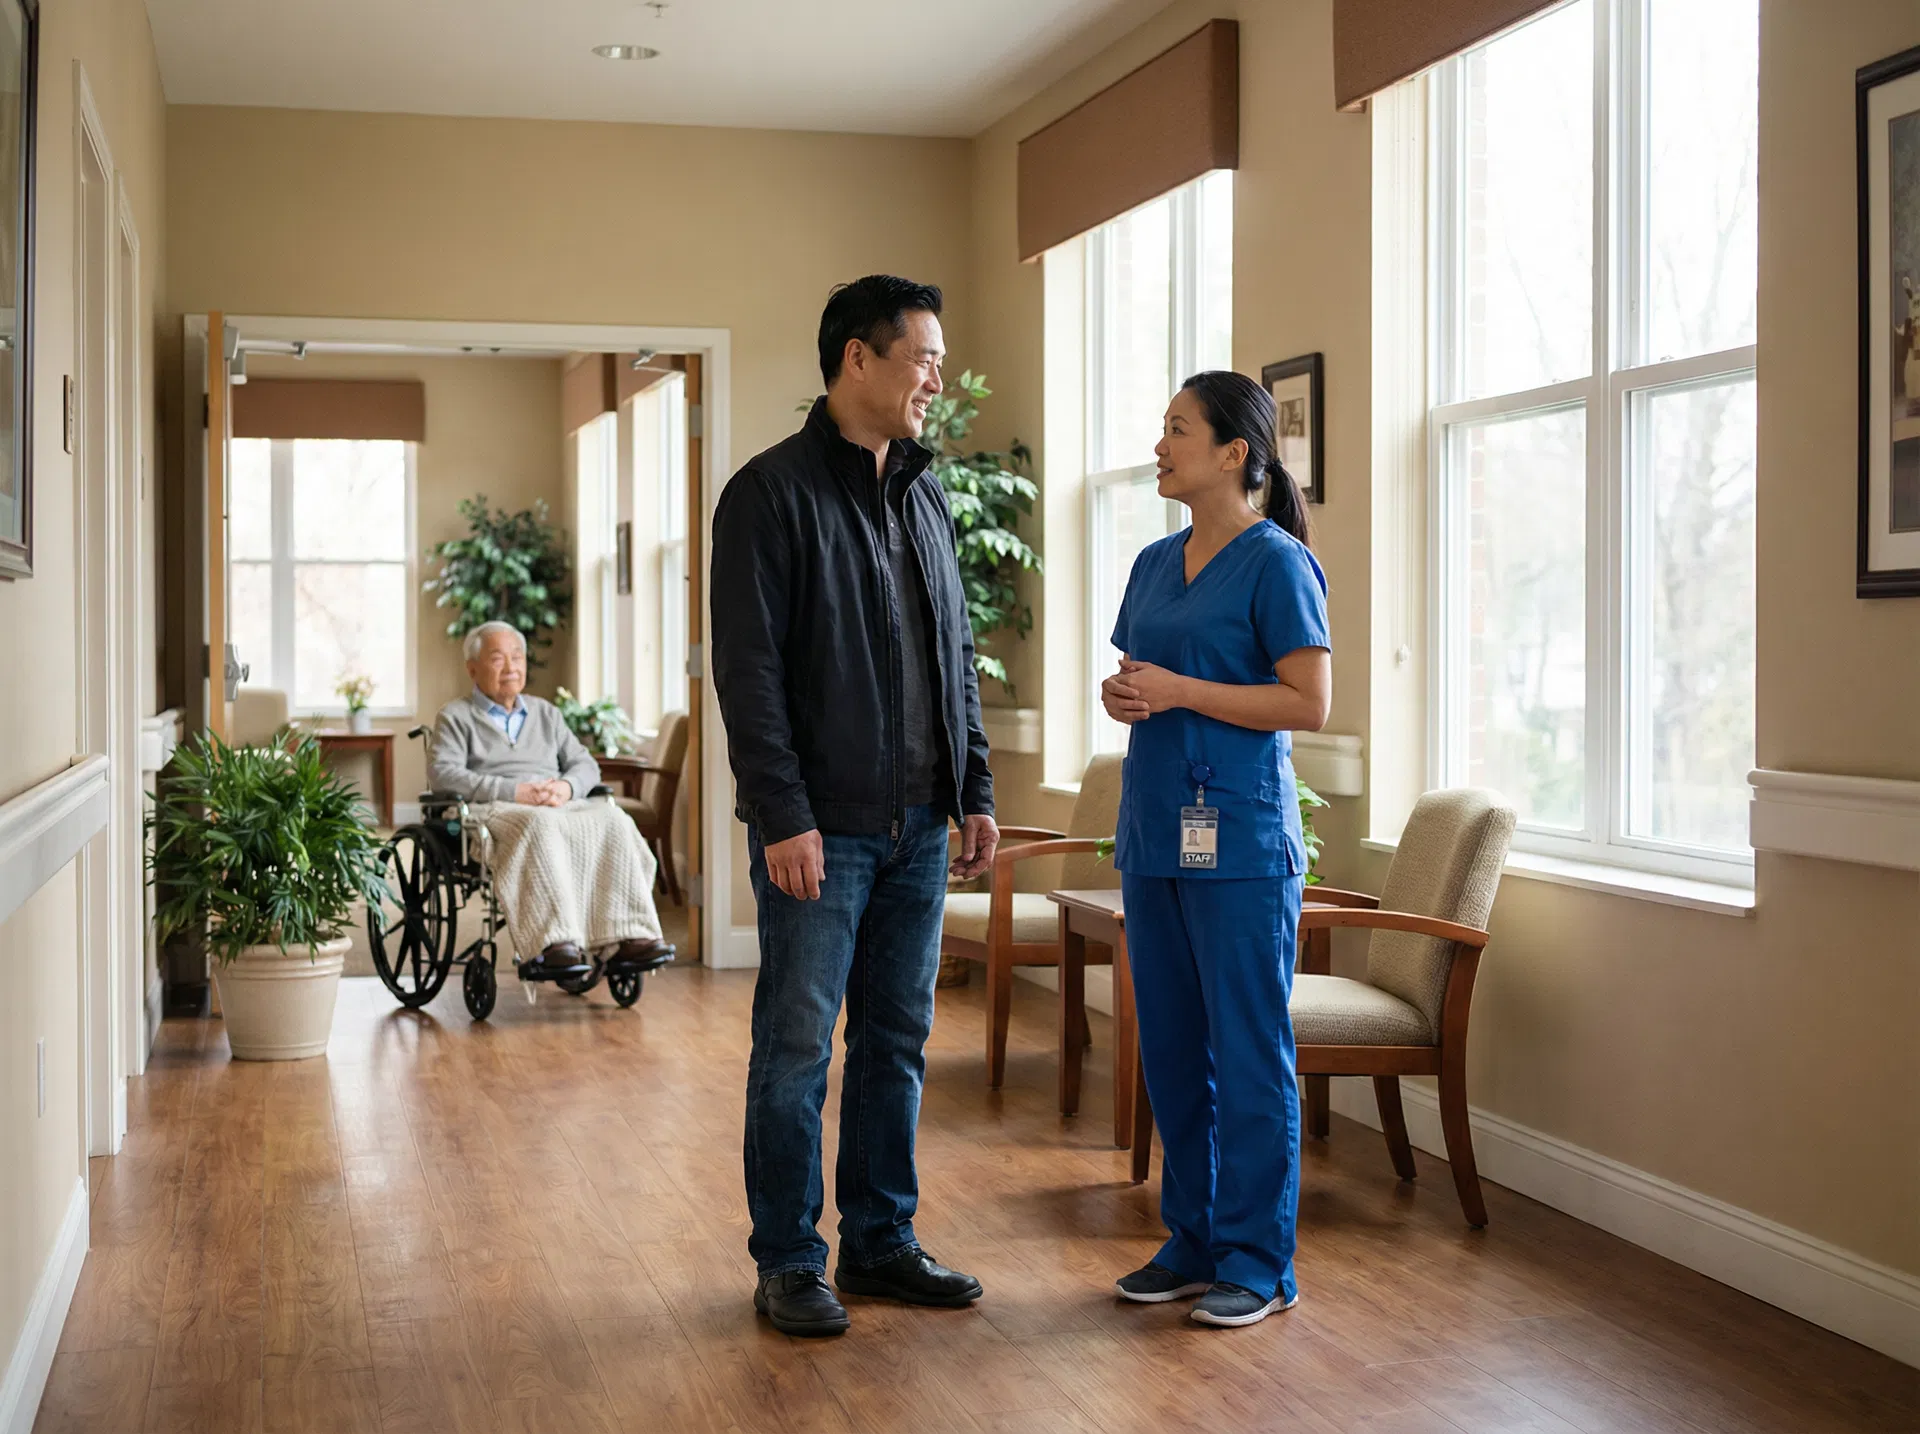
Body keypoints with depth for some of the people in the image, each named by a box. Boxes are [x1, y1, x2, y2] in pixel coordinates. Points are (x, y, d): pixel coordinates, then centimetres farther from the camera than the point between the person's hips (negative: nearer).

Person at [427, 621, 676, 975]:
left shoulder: (546, 713, 29)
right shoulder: (455, 717, 13)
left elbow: (586, 764, 21)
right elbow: (442, 773, -4)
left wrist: (566, 787, -6)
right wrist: (513, 791, -15)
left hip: (560, 806, 5)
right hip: (494, 809, -5)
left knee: (614, 821, -28)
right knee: (540, 825, -41)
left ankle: (628, 937, -38)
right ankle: (556, 943, -50)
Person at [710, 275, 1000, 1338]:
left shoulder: (925, 500, 14)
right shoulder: (773, 492, -8)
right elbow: (748, 670, -13)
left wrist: (974, 793, 12)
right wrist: (784, 814, -18)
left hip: (916, 825, 7)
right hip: (821, 827, -7)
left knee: (898, 1038, 12)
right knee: (798, 1046, 1)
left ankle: (881, 1241, 23)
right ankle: (788, 1262, 12)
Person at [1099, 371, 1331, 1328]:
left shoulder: (1276, 563, -8)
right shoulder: (1156, 563, 14)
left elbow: (1309, 703, -14)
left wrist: (1178, 690, -17)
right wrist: (1122, 695, 0)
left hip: (1239, 837, -8)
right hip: (1155, 827, 8)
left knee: (1247, 1050, -1)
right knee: (1170, 1045, 12)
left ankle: (1258, 1263, 9)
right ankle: (1194, 1241, 24)